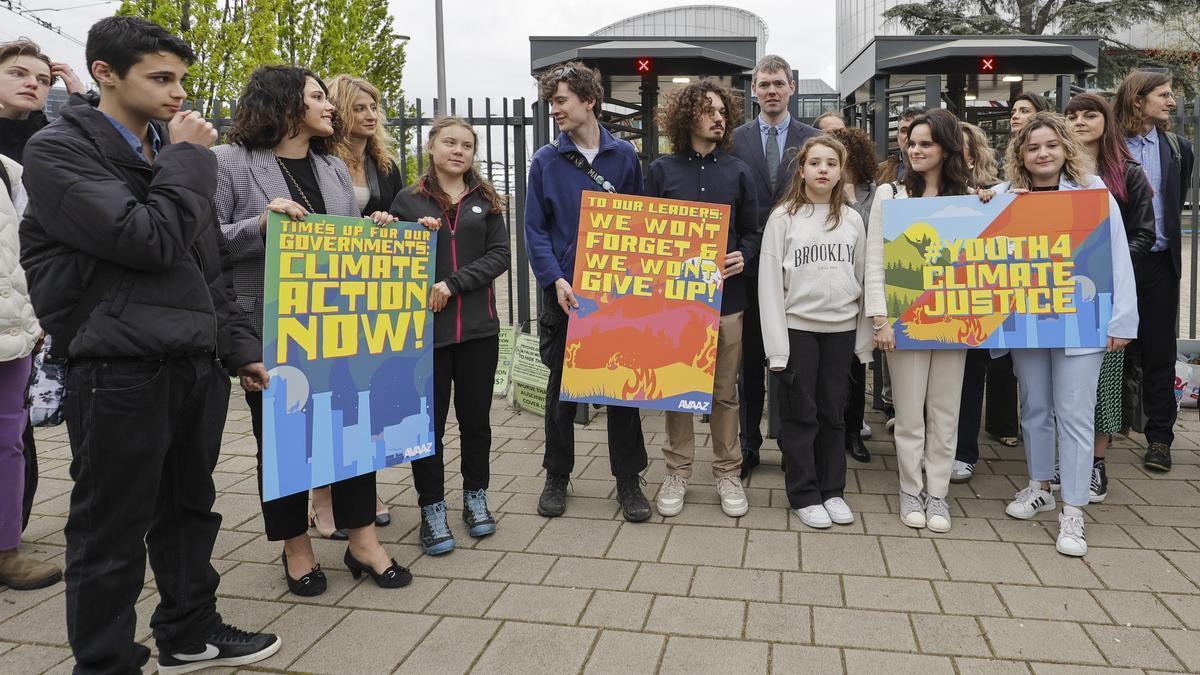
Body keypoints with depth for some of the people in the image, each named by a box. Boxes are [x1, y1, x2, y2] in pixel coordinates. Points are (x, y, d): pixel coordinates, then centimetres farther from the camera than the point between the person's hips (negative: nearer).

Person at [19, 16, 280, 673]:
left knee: (188, 512, 18)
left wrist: (239, 348, 14)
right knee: (112, 534, 5)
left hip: (195, 365, 7)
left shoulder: (169, 153, 14)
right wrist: (188, 159, -9)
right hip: (119, 371, -7)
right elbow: (148, 242, -20)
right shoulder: (57, 151, -7)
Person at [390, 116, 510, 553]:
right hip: (424, 326, -1)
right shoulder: (408, 201, 4)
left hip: (478, 326, 2)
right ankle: (432, 509, 17)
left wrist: (453, 283, -14)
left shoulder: (486, 201, 9)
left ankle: (475, 497, 27)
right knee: (429, 420, 3)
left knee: (475, 416, 11)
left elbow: (499, 255, -2)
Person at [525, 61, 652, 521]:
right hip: (564, 292, 0)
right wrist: (555, 280, -14)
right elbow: (535, 229, -1)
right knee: (562, 386, 10)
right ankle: (557, 477, 25)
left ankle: (628, 479, 19)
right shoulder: (546, 161, 1)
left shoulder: (624, 155, 4)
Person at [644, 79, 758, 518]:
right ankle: (678, 472, 20)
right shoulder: (662, 170, 4)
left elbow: (752, 231, 10)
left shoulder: (738, 172, 8)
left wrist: (743, 256, -9)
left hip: (726, 295, 1)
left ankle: (727, 473, 20)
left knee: (725, 390, 7)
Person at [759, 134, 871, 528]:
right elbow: (769, 282, -6)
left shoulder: (852, 220, 7)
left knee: (833, 413, 11)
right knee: (801, 414, 4)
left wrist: (864, 340, 4)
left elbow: (863, 279, 9)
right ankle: (804, 495, 15)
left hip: (841, 328, 3)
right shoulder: (783, 217, -3)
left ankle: (832, 490, 23)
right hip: (798, 326, -3)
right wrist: (777, 345, -11)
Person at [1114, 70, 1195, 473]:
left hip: (1158, 262, 3)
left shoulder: (1178, 149, 10)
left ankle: (1159, 436, 13)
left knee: (1158, 350, 5)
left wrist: (1167, 237, 16)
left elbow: (1177, 202, 20)